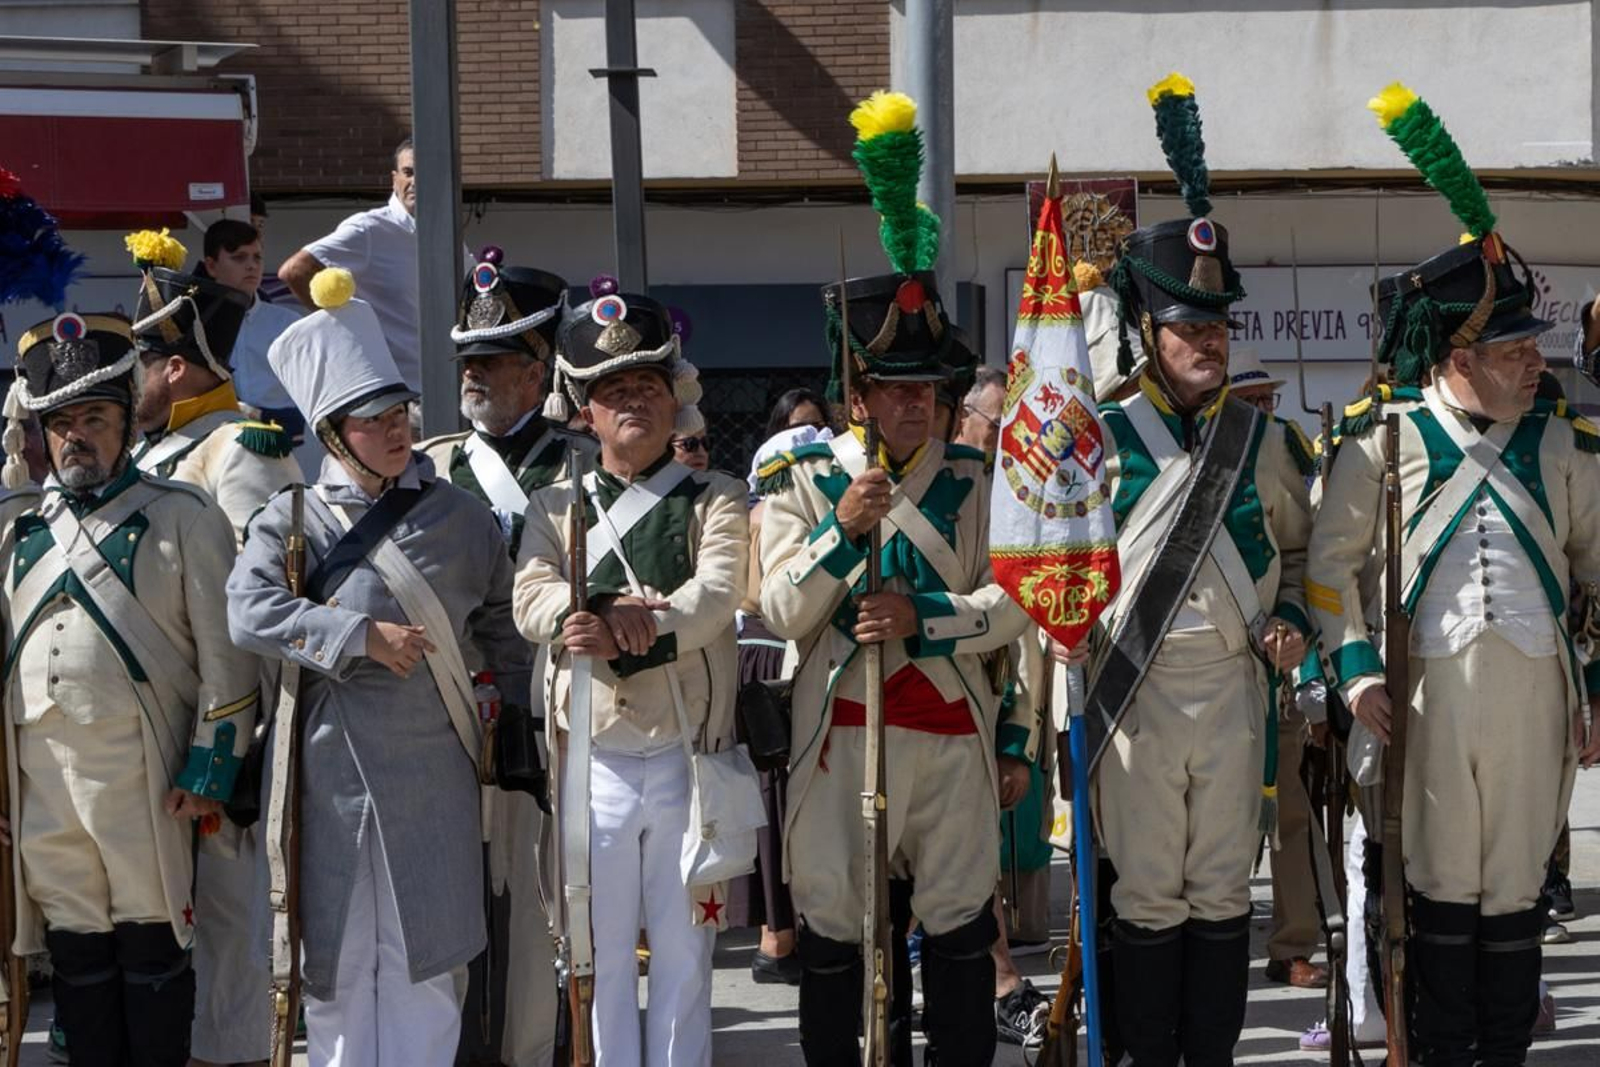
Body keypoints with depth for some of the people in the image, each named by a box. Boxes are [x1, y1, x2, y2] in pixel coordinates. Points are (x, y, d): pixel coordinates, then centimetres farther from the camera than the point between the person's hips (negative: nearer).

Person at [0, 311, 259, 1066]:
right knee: (76, 953, 9)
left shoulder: (183, 518, 2)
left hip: (143, 777, -4)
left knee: (152, 949, 0)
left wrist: (209, 775, -8)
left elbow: (225, 656, -2)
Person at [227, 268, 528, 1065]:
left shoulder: (459, 516, 6)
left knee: (422, 956, 3)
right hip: (330, 767, 0)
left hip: (431, 771, 0)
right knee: (337, 956, 6)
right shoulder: (292, 520, 2)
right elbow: (249, 610, -12)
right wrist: (361, 635, -17)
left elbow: (499, 631, 14)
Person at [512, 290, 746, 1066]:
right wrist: (605, 609, -26)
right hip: (595, 762, 1)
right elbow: (532, 601, -7)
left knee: (684, 951, 7)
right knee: (601, 952, 7)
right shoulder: (554, 507, 9)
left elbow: (715, 597, -14)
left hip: (688, 759, -1)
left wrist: (618, 633, -27)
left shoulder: (717, 501, 3)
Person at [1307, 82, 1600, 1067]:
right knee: (1440, 884, 5)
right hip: (1424, 689, -2)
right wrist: (1355, 666, -5)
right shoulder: (1383, 438, 1)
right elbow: (1333, 558, 5)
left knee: (1516, 886, 7)